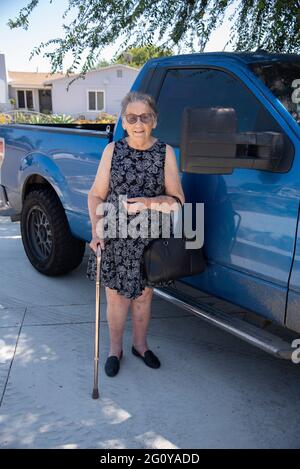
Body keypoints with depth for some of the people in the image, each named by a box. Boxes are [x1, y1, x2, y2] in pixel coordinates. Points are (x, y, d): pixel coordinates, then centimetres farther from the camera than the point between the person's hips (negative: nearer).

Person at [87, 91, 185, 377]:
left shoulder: (165, 153, -3)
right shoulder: (113, 150, -2)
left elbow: (177, 201, -5)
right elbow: (96, 195, 1)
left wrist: (149, 202, -22)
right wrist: (97, 230, -13)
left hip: (150, 239, 0)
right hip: (114, 238, 0)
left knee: (143, 296, 16)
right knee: (116, 298, 9)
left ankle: (140, 345, 40)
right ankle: (115, 349, 33)